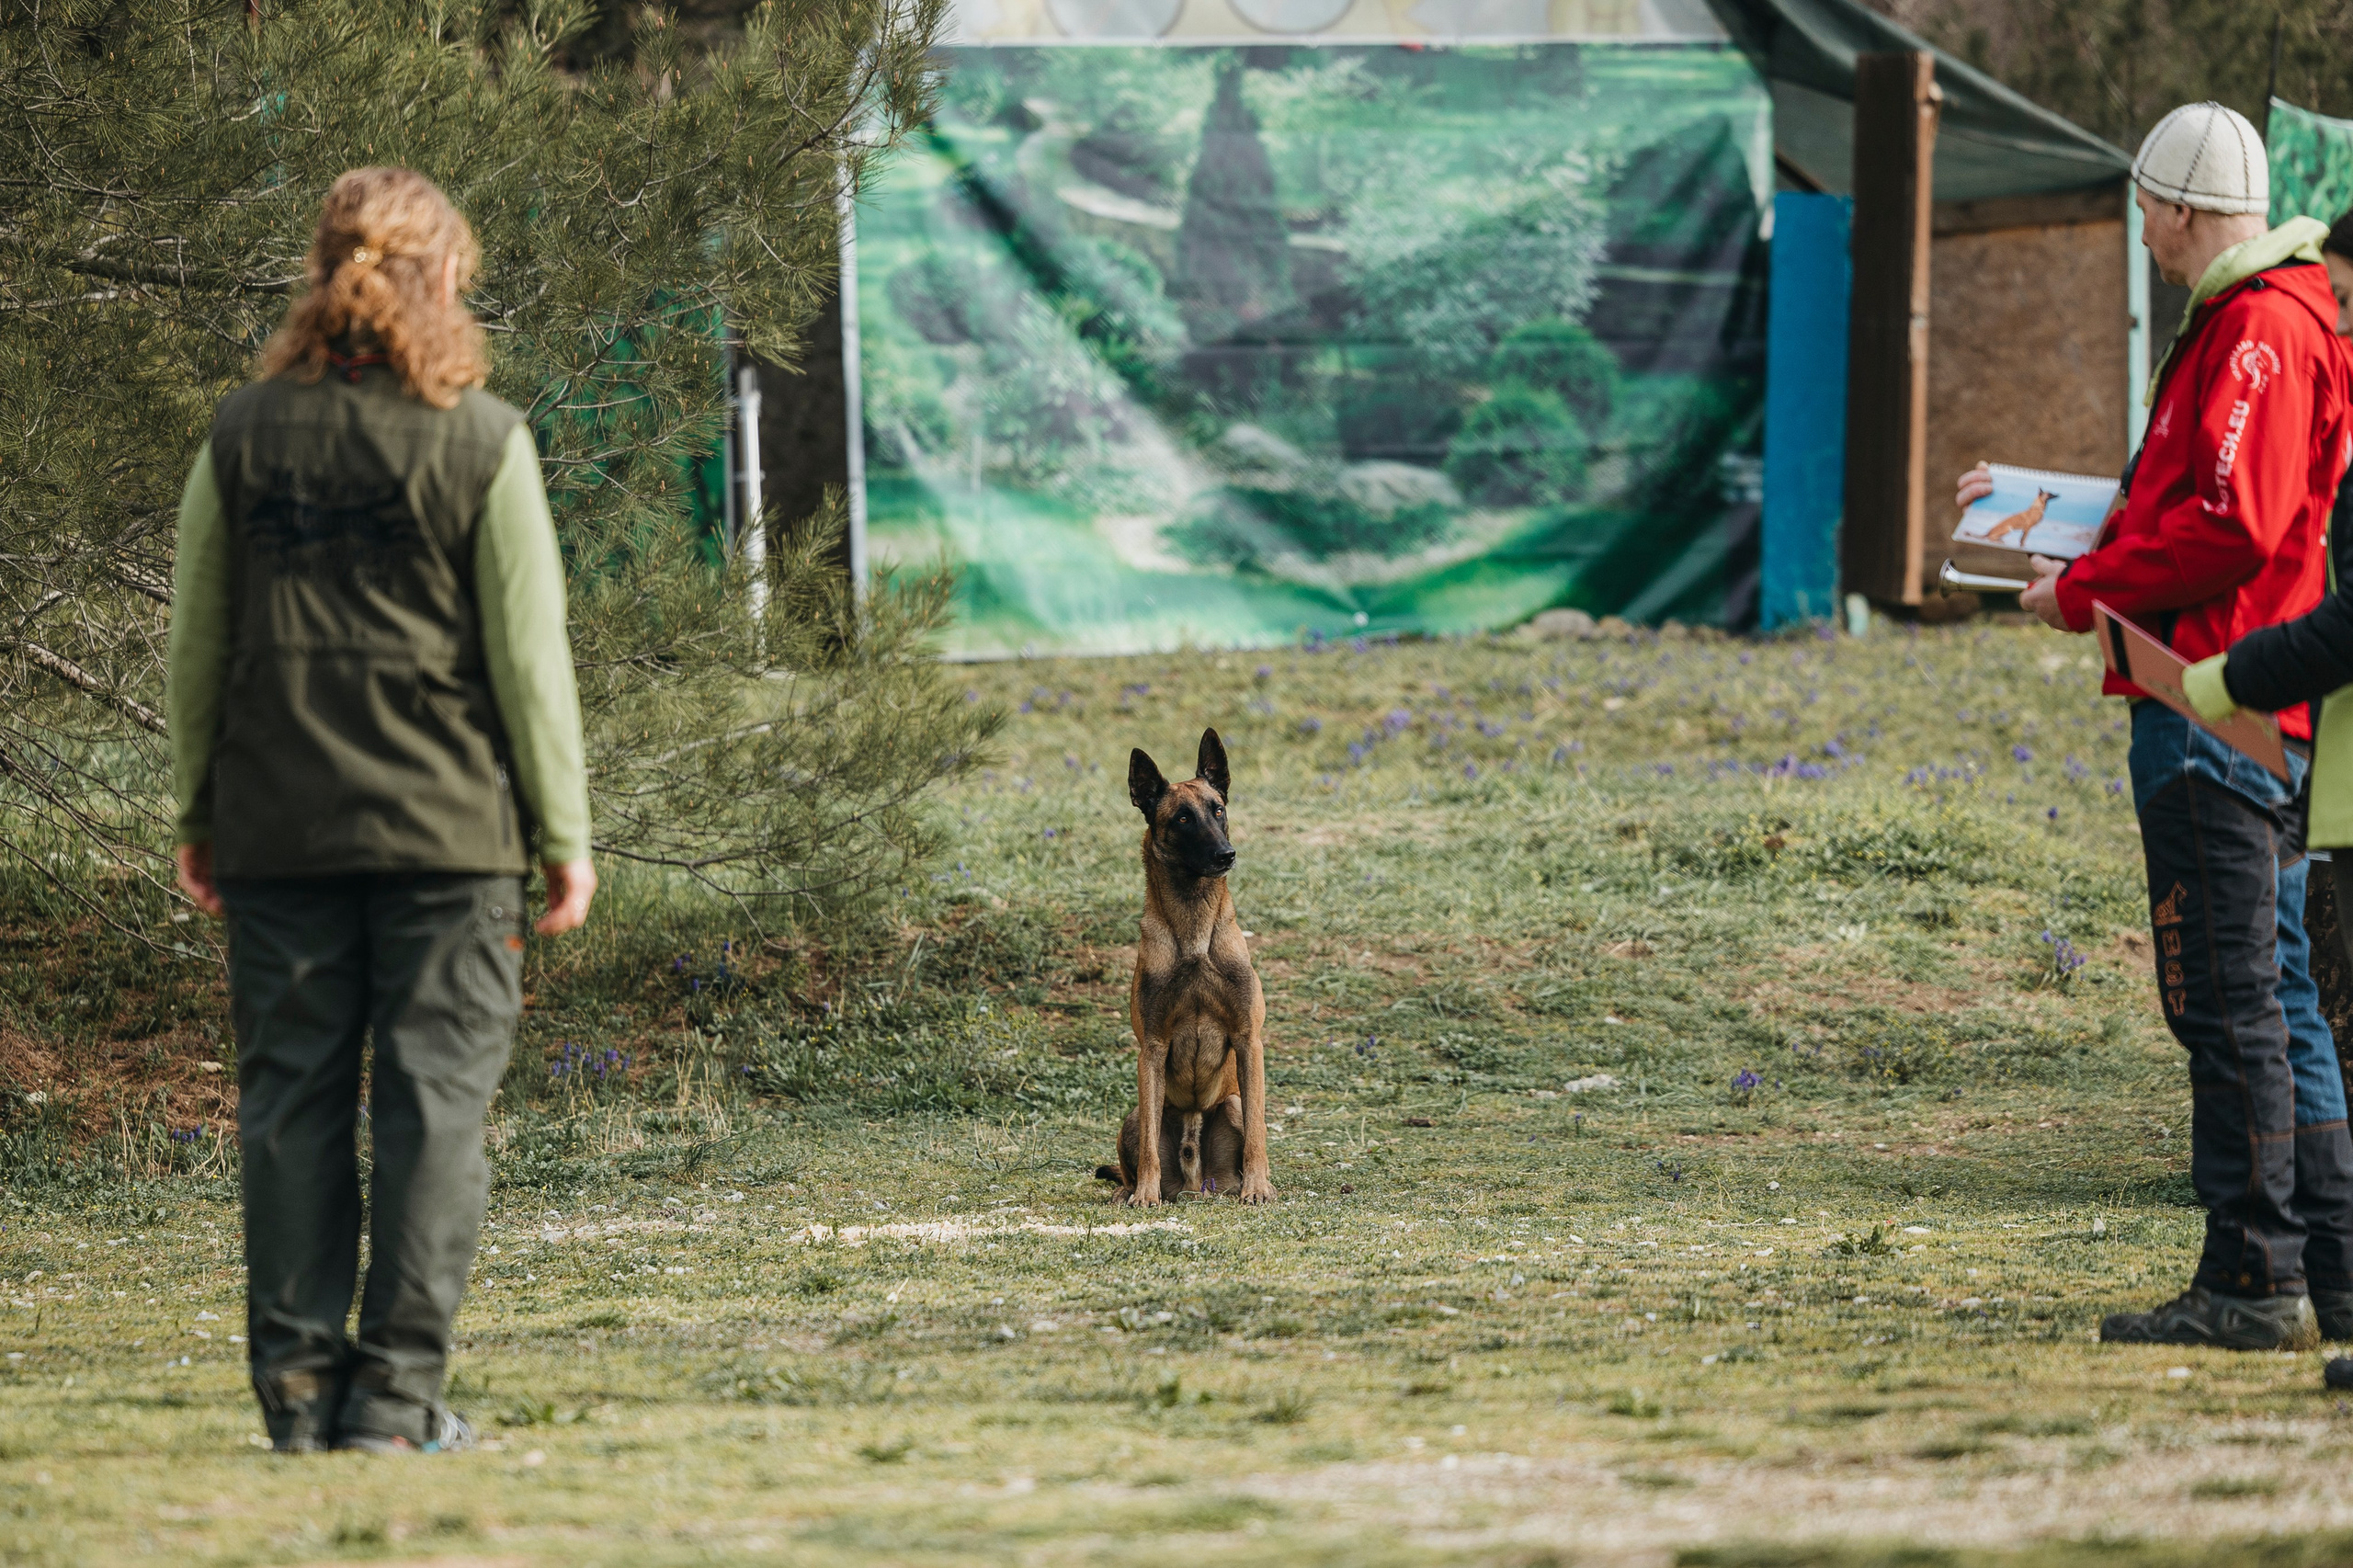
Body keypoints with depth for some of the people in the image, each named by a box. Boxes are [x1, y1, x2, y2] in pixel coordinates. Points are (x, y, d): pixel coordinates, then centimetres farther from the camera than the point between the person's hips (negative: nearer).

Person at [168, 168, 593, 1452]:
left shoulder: (243, 434, 2)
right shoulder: (481, 443, -5)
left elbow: (196, 640, 6)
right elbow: (528, 653, -4)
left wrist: (196, 811, 15)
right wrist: (564, 834, 2)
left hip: (278, 827, 3)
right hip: (446, 825, -3)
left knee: (291, 1102, 7)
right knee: (434, 1099, 1)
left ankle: (299, 1379, 6)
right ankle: (397, 1387, -2)